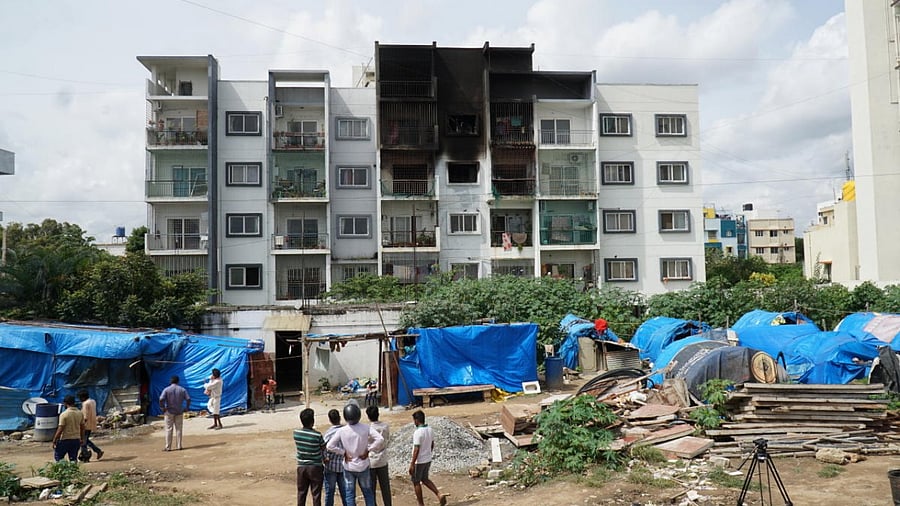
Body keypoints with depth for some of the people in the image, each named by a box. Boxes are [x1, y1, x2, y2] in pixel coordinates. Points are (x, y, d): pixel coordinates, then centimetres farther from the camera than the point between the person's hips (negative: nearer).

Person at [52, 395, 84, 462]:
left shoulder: (64, 414, -15)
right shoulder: (80, 413, 3)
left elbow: (60, 429, -15)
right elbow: (82, 428, 9)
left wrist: (54, 440, -6)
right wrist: (82, 439, 19)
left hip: (65, 440, -5)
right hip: (76, 440, 5)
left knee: (57, 457, 11)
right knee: (73, 459, 11)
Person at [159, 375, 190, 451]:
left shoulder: (166, 389, -6)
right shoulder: (182, 389, 1)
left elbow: (161, 399, -18)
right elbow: (188, 399, -7)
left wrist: (162, 408, -6)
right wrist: (186, 407, 3)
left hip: (169, 412, -2)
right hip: (179, 412, 2)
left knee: (169, 429, 3)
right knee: (178, 429, 9)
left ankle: (168, 447, 3)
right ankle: (178, 446, 10)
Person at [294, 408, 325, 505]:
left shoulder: (296, 432, -8)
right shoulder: (317, 435, -20)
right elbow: (324, 448, -5)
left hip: (301, 467, 4)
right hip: (315, 467, -4)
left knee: (301, 493, 15)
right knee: (316, 494, 6)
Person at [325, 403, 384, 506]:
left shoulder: (341, 431, -14)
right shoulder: (365, 428, -14)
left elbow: (330, 446, -15)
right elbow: (380, 439, -21)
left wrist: (343, 452, -6)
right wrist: (368, 450, -10)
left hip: (349, 467, 0)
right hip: (363, 466, 0)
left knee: (349, 494, 12)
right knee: (368, 493, 17)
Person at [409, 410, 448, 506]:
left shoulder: (418, 432, -24)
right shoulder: (430, 430, 1)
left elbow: (416, 450, -24)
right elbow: (432, 445, 11)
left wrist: (412, 464, -17)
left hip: (419, 461, -8)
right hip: (428, 460, 8)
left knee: (416, 482, 11)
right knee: (425, 479, 22)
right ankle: (439, 494, 8)